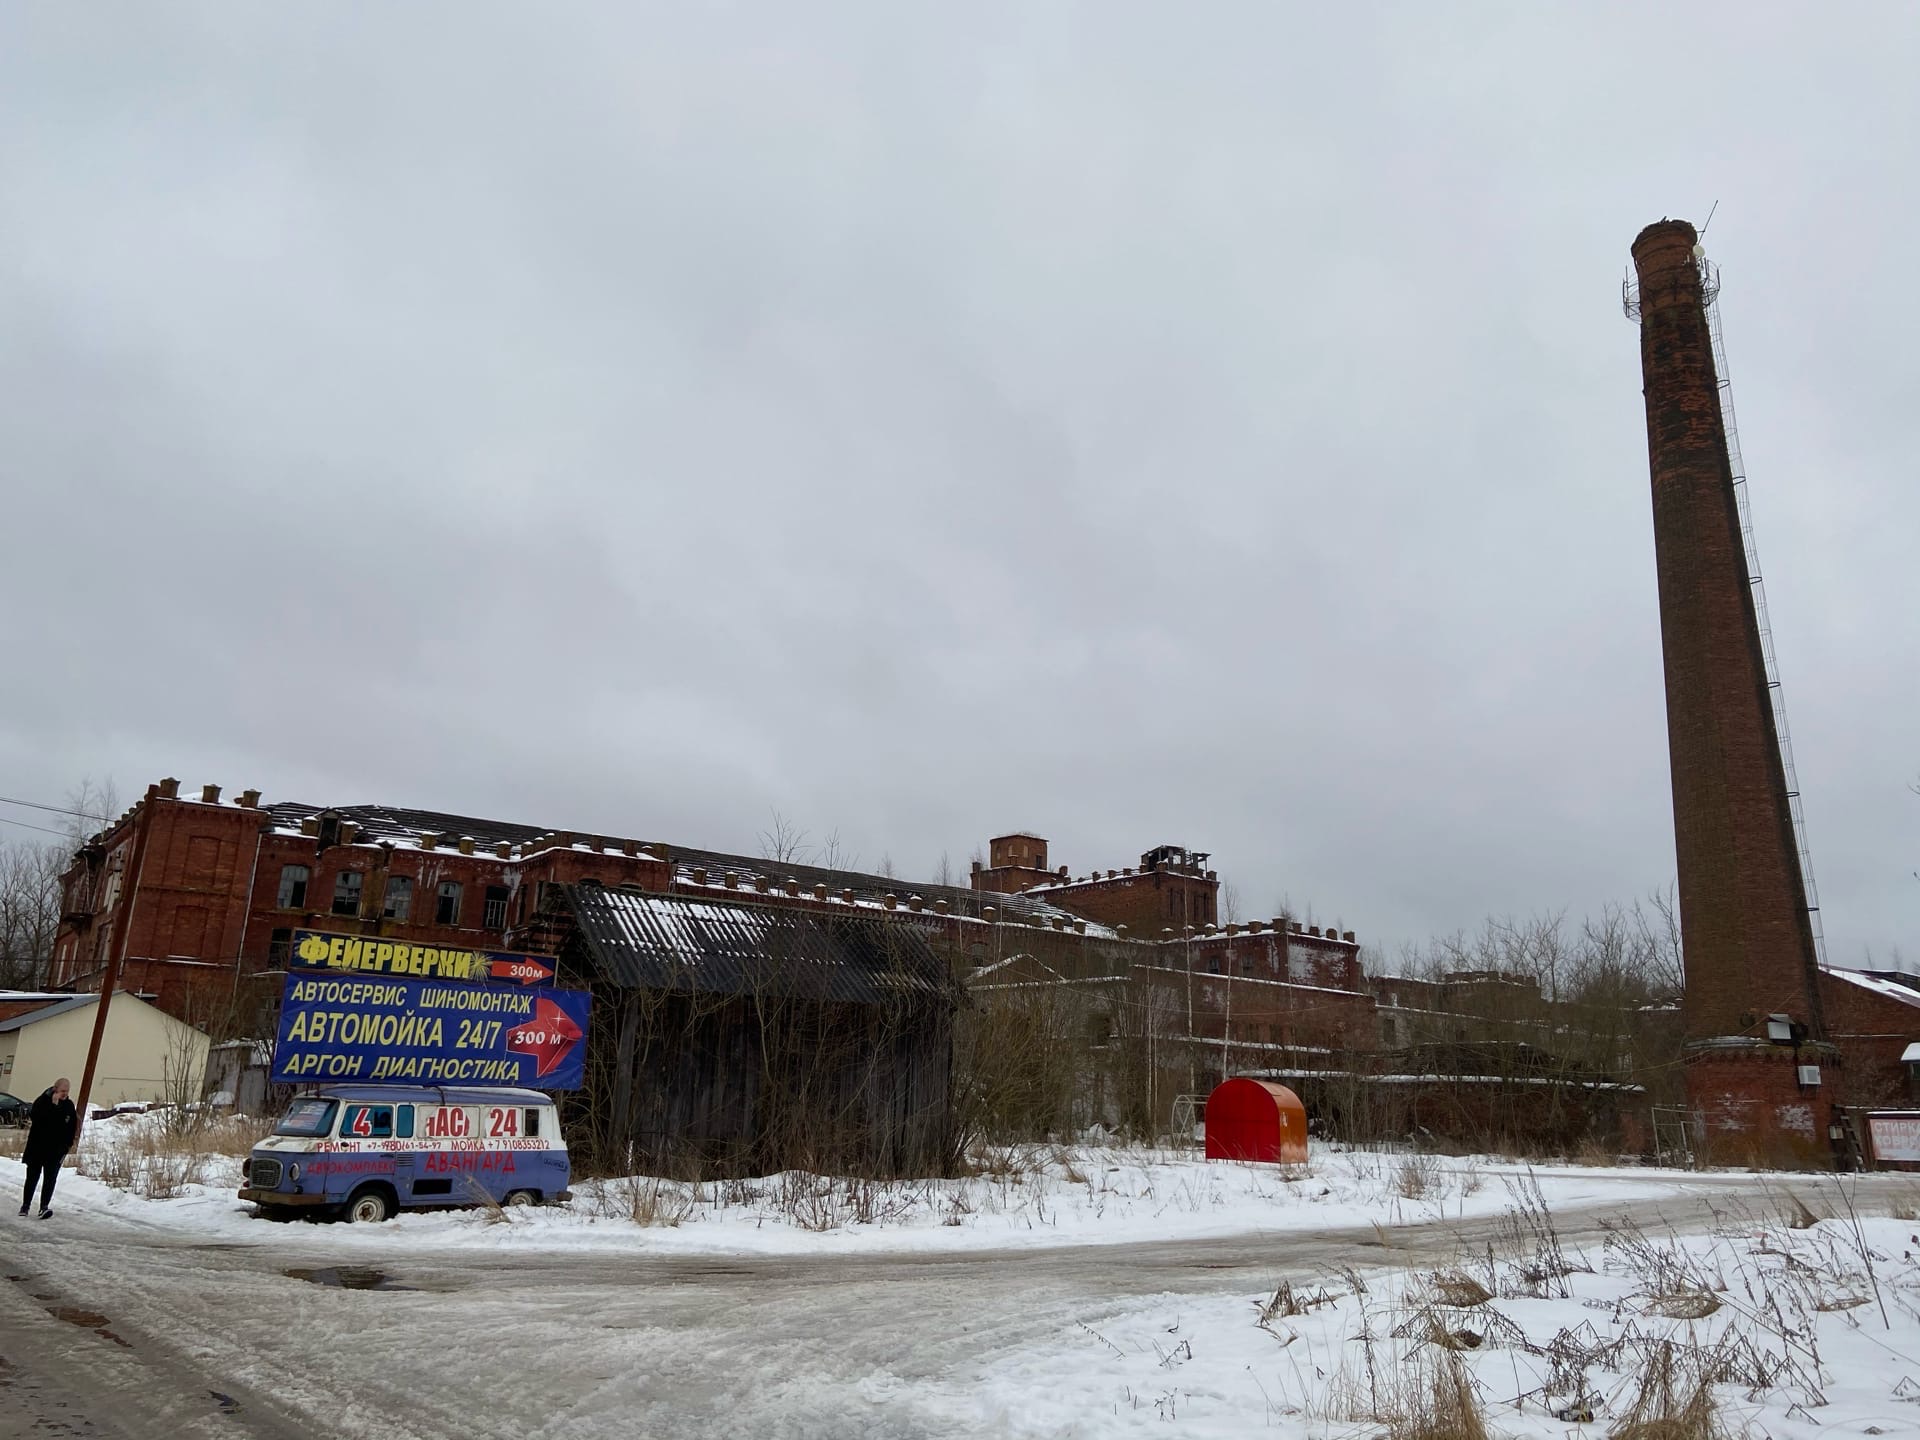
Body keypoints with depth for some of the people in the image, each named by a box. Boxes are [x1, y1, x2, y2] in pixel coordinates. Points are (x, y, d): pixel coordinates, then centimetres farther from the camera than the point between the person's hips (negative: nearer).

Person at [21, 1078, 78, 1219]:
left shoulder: (69, 1105, 3)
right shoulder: (42, 1101, -8)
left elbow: (72, 1127, 9)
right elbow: (37, 1117, -26)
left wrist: (68, 1144, 5)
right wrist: (53, 1105, -30)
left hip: (56, 1148, 2)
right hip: (37, 1146, -2)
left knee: (50, 1178, -6)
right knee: (33, 1176, 9)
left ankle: (44, 1206, -8)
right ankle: (25, 1204, 23)